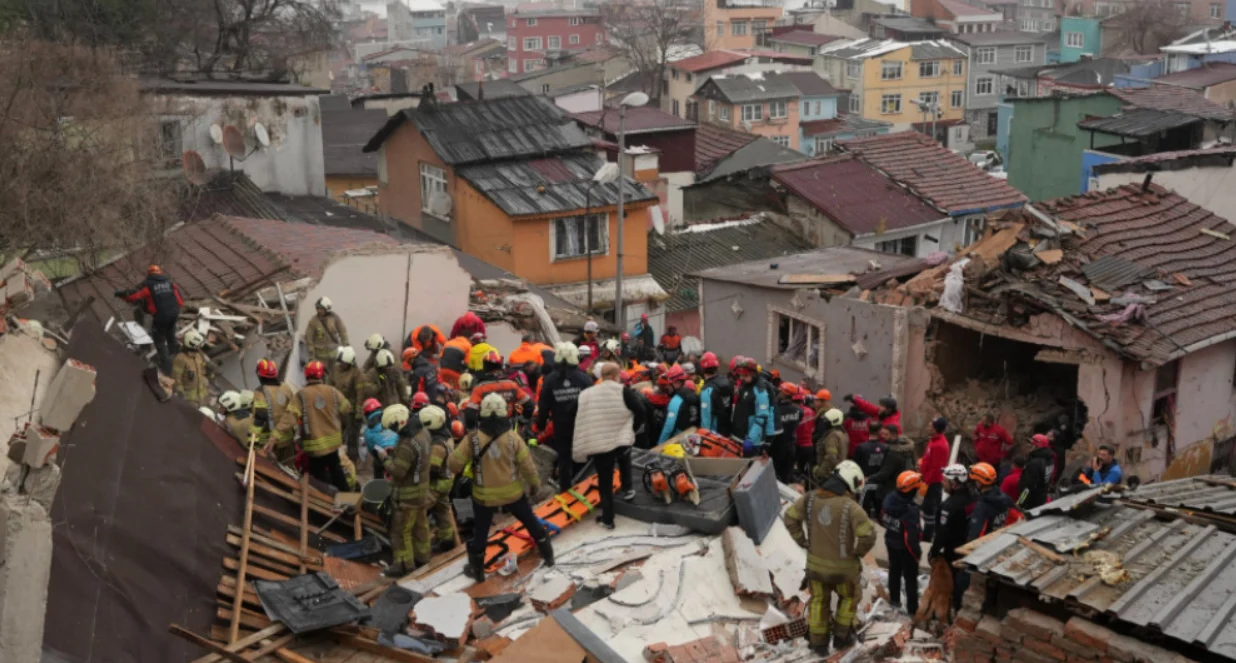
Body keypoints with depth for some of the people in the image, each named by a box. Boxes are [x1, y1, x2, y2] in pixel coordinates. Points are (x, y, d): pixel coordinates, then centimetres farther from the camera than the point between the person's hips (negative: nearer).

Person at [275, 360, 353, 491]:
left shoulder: (301, 395, -15)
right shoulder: (332, 391, -6)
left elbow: (289, 417, -23)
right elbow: (347, 409, 6)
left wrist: (276, 436, -26)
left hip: (315, 445, -4)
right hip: (333, 440, 4)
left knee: (320, 475, 9)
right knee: (335, 468, 26)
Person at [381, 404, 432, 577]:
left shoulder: (407, 445, -34)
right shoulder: (422, 431, -5)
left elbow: (397, 471, -28)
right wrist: (395, 453, 2)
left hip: (408, 495, -9)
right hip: (421, 490, 9)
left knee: (401, 530, 4)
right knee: (420, 526, 22)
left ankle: (404, 564, 13)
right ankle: (422, 556, 36)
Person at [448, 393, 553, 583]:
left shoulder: (472, 439, -18)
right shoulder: (512, 437, -15)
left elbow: (454, 464, -14)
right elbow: (527, 464, -9)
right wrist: (534, 483, 8)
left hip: (484, 496, -1)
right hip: (512, 492, 1)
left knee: (480, 532, 17)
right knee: (531, 522, 21)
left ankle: (477, 570, 28)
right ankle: (548, 555, 35)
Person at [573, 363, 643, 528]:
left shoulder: (586, 394, 3)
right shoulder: (623, 391, -8)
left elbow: (580, 422, 5)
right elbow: (640, 411, -13)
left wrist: (584, 447, 11)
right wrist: (631, 428, 6)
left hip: (598, 445, 1)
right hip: (622, 441, -1)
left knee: (605, 483, 11)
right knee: (624, 460, 37)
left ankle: (607, 519, 15)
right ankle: (627, 489, 30)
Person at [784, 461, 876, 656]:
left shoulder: (810, 498, -10)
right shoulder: (850, 507, -26)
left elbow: (790, 517, 1)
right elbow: (868, 536, -28)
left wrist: (803, 541, 8)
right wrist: (857, 552, -8)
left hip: (815, 563, 4)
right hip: (843, 566, -4)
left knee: (819, 601, 24)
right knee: (849, 597, 26)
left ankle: (818, 642, 33)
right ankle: (841, 636, 33)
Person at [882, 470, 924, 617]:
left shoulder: (889, 498, -12)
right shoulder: (910, 509, -36)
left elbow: (882, 519, 4)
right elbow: (911, 536, -31)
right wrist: (917, 551, -15)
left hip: (891, 542, 7)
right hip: (905, 547, -7)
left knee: (894, 571, 25)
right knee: (910, 578, 9)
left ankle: (894, 600, 41)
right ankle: (912, 608, 18)